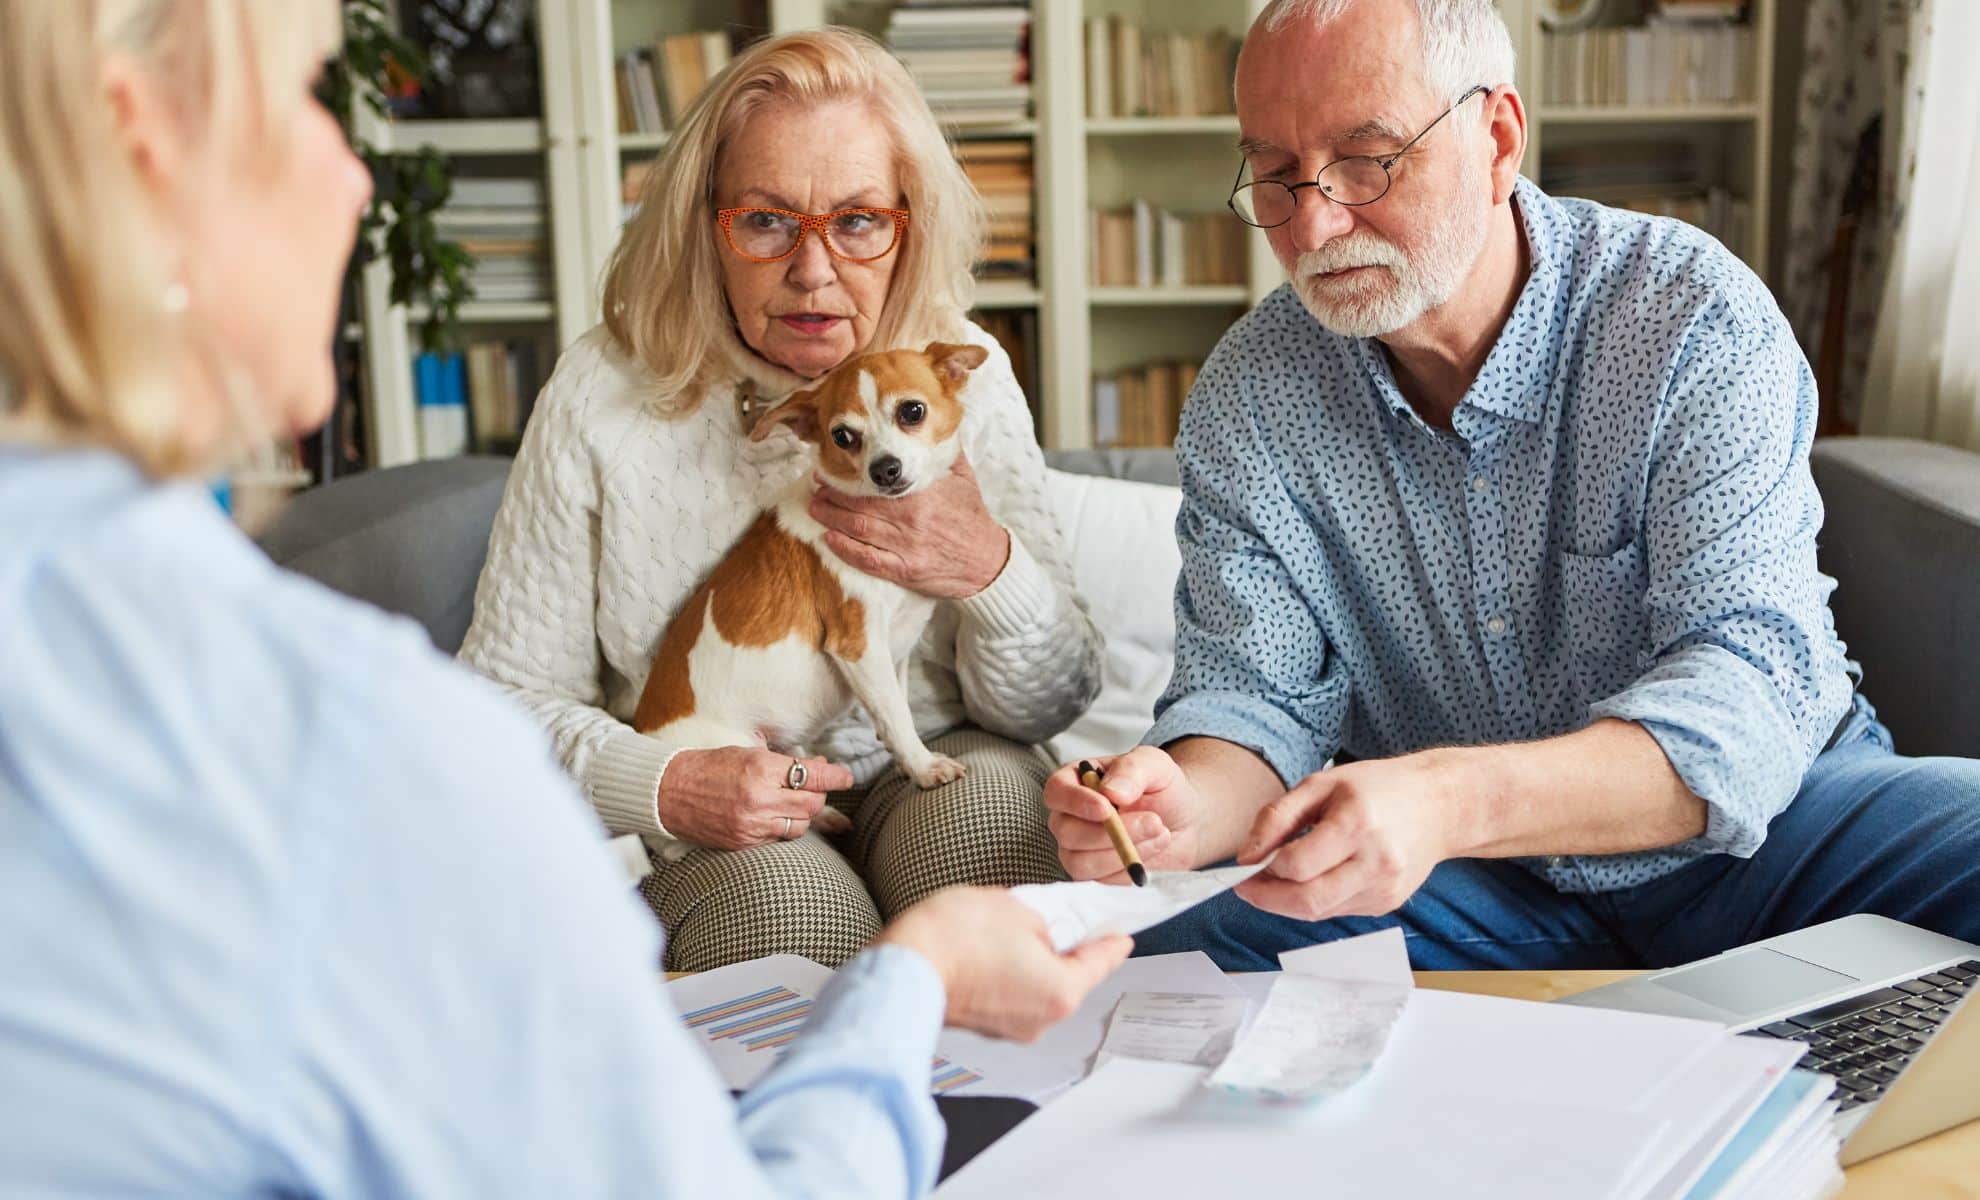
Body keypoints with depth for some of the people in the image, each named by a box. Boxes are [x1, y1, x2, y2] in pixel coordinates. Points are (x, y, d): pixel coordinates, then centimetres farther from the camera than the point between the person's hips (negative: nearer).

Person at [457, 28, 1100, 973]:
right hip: (703, 845, -1)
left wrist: (992, 571, -22)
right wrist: (657, 787, -20)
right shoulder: (603, 396, -7)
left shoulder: (963, 375, -2)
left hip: (933, 776, 2)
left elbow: (1054, 706, 0)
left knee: (987, 795, -31)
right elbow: (507, 695, -1)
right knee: (781, 893, -34)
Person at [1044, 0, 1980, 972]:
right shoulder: (1248, 399, -6)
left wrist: (1451, 800, -45)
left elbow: (1750, 686, -26)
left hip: (1752, 820, -1)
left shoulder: (1696, 319, -17)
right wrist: (1190, 808, -33)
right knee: (1167, 944, -23)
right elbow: (1251, 691, -6)